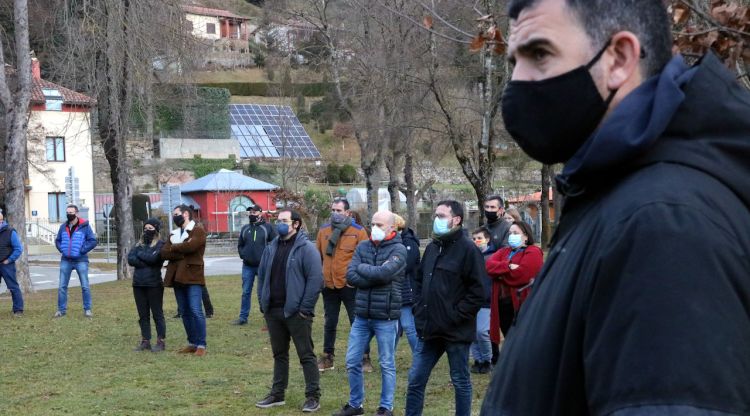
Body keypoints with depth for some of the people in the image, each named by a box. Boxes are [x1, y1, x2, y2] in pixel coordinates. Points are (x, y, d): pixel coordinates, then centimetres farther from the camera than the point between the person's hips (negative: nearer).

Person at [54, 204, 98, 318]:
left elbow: (93, 241, -7)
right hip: (66, 261, 4)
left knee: (85, 286, 0)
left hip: (81, 260, -4)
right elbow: (57, 240, 19)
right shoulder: (63, 227, 8)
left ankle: (87, 309, 8)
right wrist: (62, 249, 2)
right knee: (62, 286, 3)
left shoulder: (84, 226, -5)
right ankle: (61, 309, 11)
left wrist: (82, 250, -12)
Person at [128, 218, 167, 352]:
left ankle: (160, 341, 4)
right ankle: (145, 341, 15)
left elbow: (153, 258, -18)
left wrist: (140, 254, -2)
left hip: (154, 284, -6)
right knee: (143, 314, 9)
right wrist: (145, 262, -12)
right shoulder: (139, 244, 15)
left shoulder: (160, 245, -2)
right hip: (138, 284, 6)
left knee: (157, 313, 0)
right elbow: (130, 259, 0)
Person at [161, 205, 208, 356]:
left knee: (195, 310, -12)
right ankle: (192, 343, 16)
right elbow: (164, 253, 6)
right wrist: (181, 253, -11)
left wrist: (173, 248, -2)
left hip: (192, 276, -7)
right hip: (177, 276, 7)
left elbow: (190, 246, -19)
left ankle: (201, 345, -10)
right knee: (185, 312, 9)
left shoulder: (198, 230, -1)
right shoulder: (174, 234, 19)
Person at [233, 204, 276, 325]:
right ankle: (243, 317, 13)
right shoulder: (245, 229, 12)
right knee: (246, 292, 7)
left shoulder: (268, 227, -1)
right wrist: (243, 255, 4)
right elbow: (240, 245, 20)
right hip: (247, 266, 4)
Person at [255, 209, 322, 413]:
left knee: (306, 355, 0)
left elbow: (315, 279, -15)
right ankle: (277, 394, 23)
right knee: (279, 354, 15)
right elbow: (262, 276, 18)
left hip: (296, 312, -7)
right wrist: (263, 303, 9)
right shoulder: (271, 248, 12)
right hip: (273, 311, 7)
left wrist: (305, 308, -17)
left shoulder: (306, 249, -10)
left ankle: (313, 396, 5)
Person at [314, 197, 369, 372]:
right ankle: (327, 358, 25)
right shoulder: (324, 231, 6)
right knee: (329, 323, 14)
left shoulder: (358, 231, -7)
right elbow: (318, 256, 13)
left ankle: (365, 358, 13)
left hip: (350, 285, -4)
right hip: (328, 285, 4)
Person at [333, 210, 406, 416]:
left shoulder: (398, 250, -7)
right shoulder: (363, 247, 6)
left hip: (386, 317, -5)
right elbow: (350, 276, -5)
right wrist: (375, 277, -15)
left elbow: (384, 273, -24)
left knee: (387, 364, 6)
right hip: (361, 315, 5)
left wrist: (362, 268, -8)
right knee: (352, 362, 9)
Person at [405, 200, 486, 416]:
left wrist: (456, 316, -16)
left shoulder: (467, 249, -11)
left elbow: (478, 291, -15)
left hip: (456, 331, -7)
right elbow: (419, 280, 23)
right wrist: (419, 308, 9)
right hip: (429, 329, 7)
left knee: (461, 381, 7)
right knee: (415, 380, 8)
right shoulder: (432, 248, 12)